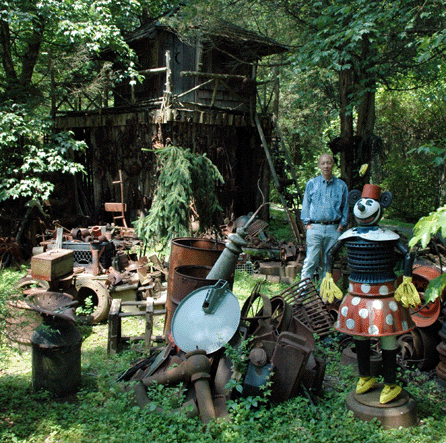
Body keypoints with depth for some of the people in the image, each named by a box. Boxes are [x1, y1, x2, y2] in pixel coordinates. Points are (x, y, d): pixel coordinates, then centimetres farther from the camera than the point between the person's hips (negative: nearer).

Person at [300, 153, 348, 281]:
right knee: (311, 260, -8)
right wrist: (307, 223, 1)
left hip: (333, 229, 1)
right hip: (315, 228, -1)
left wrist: (342, 225, 4)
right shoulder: (311, 183, 9)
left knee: (328, 262, 5)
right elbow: (305, 205, 11)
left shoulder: (341, 185, 10)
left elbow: (345, 207, 14)